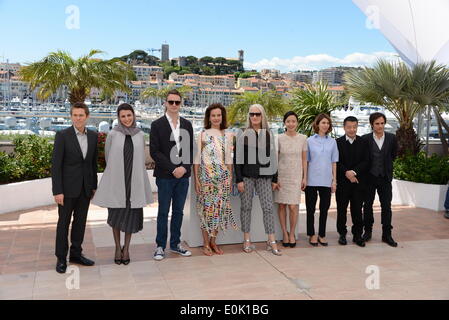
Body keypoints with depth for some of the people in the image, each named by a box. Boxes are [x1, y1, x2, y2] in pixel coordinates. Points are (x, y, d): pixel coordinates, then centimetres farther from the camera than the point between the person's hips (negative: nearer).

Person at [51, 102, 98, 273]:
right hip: (68, 187, -4)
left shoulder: (93, 136, 5)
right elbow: (56, 165, -11)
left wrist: (94, 186, 10)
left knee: (80, 221, 13)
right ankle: (61, 258, 18)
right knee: (64, 222, 6)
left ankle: (76, 254, 26)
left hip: (85, 188, 4)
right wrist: (57, 191, -15)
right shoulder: (62, 135, -9)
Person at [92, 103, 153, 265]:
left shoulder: (140, 135, 3)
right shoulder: (113, 134, -4)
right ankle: (118, 247, 25)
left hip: (134, 181, 1)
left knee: (131, 215, 6)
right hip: (116, 181, -1)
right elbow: (108, 157, 6)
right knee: (115, 215, 8)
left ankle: (126, 248, 22)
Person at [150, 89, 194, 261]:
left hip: (183, 175, 4)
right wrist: (173, 169, -14)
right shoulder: (157, 124, -2)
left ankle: (175, 244, 22)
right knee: (163, 212, 4)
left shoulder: (187, 124, 10)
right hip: (165, 176, -4)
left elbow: (190, 150, 10)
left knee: (178, 211, 11)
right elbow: (154, 152, -8)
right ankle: (160, 246, 15)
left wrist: (185, 167, -7)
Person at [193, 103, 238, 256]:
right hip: (206, 176, -3)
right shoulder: (202, 135, 0)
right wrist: (196, 179, -5)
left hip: (223, 176, 3)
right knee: (206, 207, 0)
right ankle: (206, 244, 11)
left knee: (219, 208, 6)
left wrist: (230, 178, 8)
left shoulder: (227, 135, 9)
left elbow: (229, 159, 11)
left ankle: (213, 241, 19)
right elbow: (197, 159, 0)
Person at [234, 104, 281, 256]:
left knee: (268, 207, -2)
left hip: (264, 176, 2)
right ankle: (247, 240, 14)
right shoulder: (243, 136, 2)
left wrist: (274, 179, 10)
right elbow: (237, 159, -1)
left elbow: (273, 158, 13)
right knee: (246, 207, 4)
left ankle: (271, 241, 3)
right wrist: (239, 179, -8)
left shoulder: (268, 135, 10)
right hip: (247, 176, -2)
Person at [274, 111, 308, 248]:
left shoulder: (303, 138, 3)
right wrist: (274, 177, -2)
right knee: (282, 205, 4)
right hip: (281, 175, 0)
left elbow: (304, 159, 7)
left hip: (296, 176, 0)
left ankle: (292, 233, 12)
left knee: (293, 206, -7)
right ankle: (285, 233, 18)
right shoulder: (279, 138, -1)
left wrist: (305, 177, 4)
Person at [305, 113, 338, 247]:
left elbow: (334, 162, 9)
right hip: (312, 180, -2)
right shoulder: (310, 141, 2)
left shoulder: (332, 142, 8)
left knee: (324, 208, 7)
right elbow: (306, 161, 4)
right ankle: (312, 235, 17)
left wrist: (334, 180, 4)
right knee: (311, 208, 5)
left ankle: (322, 235, 19)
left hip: (326, 180, 2)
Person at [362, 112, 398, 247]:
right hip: (369, 177, -1)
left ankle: (387, 234, 12)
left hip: (385, 177, 1)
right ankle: (368, 231, 23)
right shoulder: (365, 139, -7)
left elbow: (393, 154, 14)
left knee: (386, 206, 3)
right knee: (367, 205, 9)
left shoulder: (392, 138, -1)